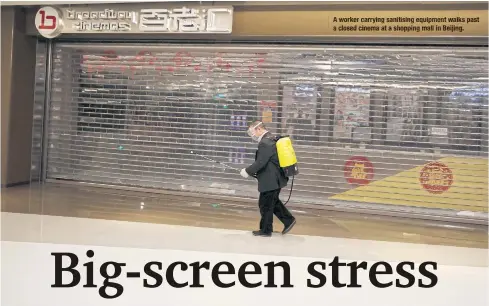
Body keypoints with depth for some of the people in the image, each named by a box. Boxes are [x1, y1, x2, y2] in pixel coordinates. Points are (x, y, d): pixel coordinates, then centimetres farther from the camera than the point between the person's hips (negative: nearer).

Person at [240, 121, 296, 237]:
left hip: (270, 181, -10)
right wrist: (254, 172, 12)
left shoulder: (264, 143, -21)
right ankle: (288, 220, 23)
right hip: (275, 179, 10)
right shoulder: (271, 139, 11)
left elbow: (260, 163, -24)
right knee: (273, 202, 21)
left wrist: (247, 171, -11)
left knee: (265, 205, 4)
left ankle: (265, 230, 16)